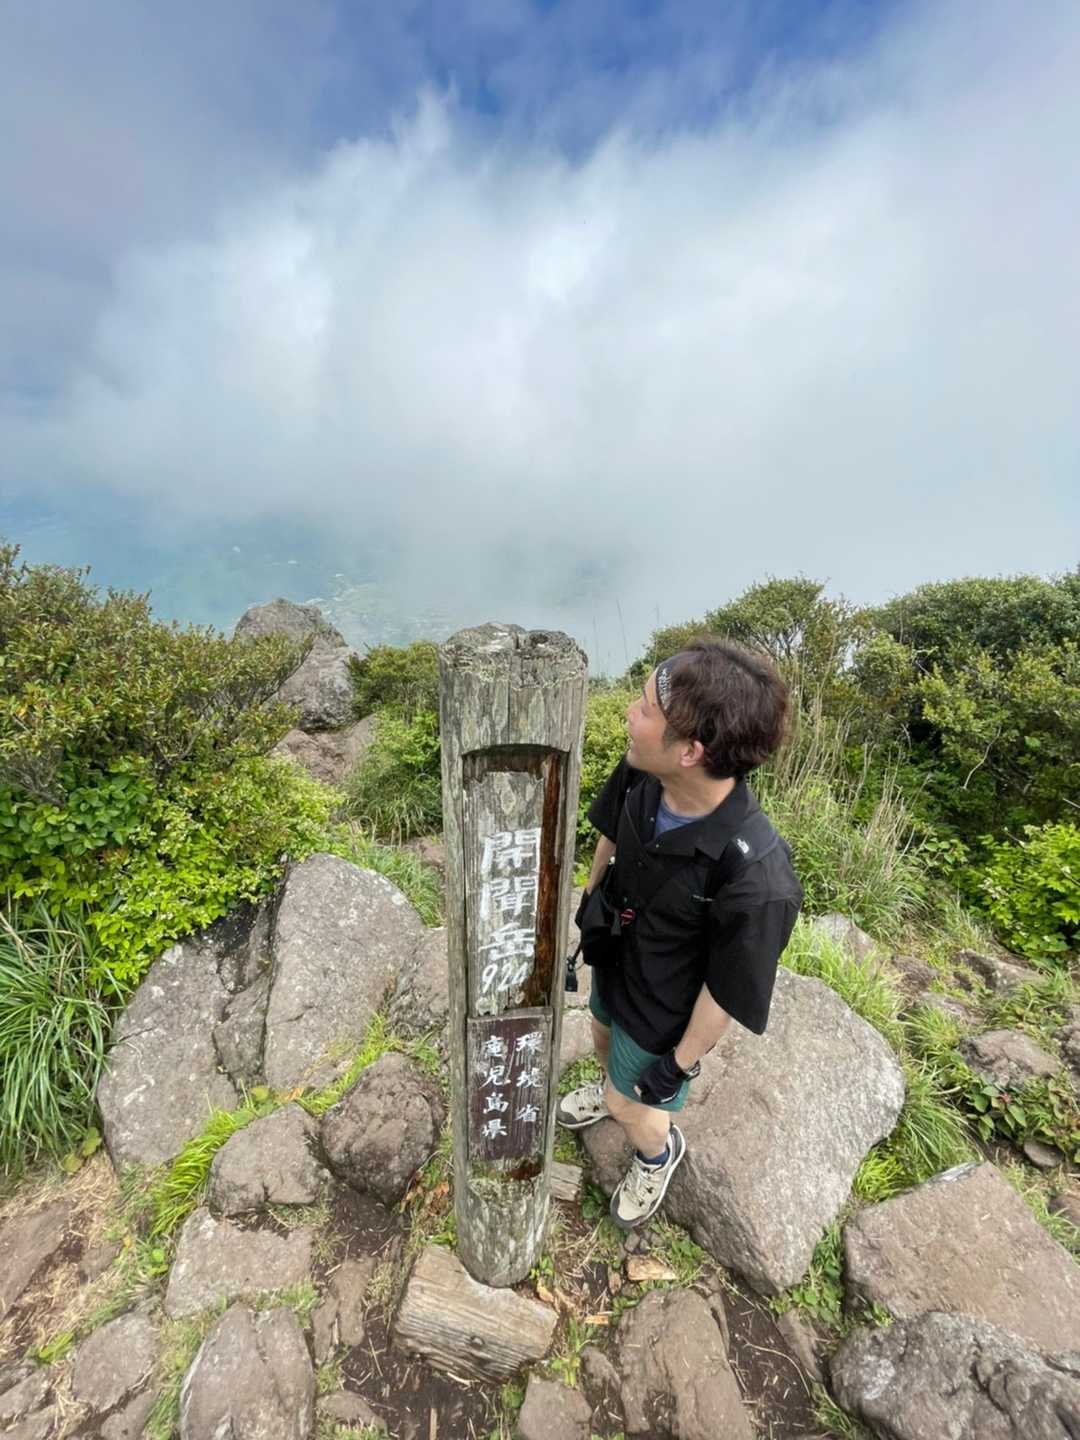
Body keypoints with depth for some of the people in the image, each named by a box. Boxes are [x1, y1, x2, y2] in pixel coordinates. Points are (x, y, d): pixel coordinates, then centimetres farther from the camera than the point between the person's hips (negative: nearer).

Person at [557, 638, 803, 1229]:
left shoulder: (755, 880, -43)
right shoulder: (640, 773, -28)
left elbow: (727, 990, -25)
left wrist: (681, 1063, -9)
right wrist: (588, 901, 9)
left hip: (661, 1012, -5)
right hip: (612, 958, 5)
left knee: (631, 1105, 24)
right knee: (604, 1035, 35)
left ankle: (658, 1152, 61)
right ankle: (613, 1085, 71)